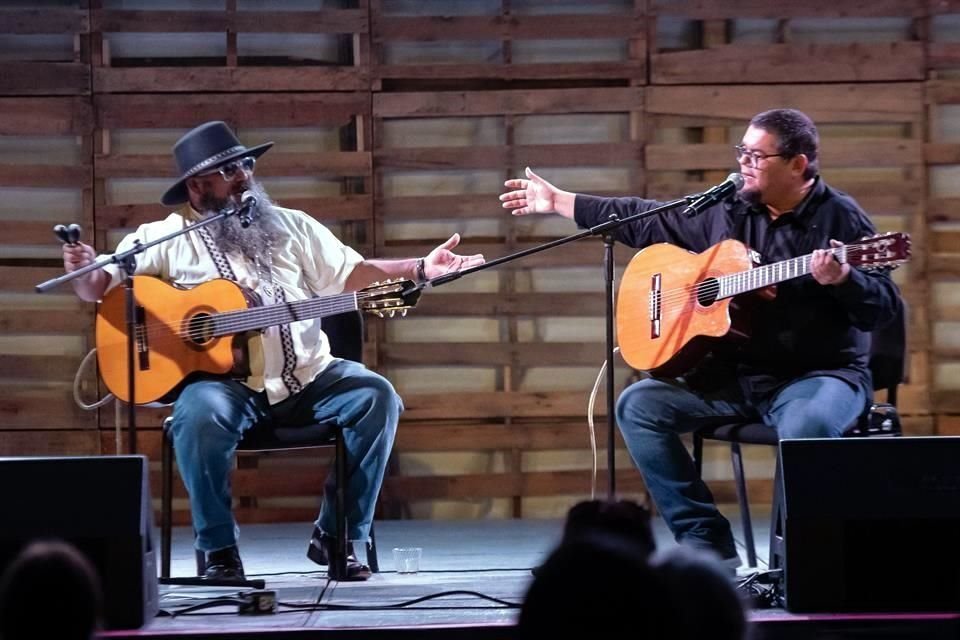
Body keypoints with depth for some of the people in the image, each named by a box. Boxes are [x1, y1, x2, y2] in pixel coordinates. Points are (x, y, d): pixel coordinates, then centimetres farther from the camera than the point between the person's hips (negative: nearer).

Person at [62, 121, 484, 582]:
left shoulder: (291, 227, 14)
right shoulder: (165, 238, 4)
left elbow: (352, 275, 13)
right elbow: (99, 287, 1)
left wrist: (421, 269, 2)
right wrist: (83, 269, -23)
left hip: (307, 379, 4)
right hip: (224, 383, -4)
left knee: (376, 397, -19)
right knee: (200, 415, -36)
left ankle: (336, 536, -7)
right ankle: (219, 549, -16)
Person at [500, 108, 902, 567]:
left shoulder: (840, 218, -7)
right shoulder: (726, 211, 8)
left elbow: (884, 310, -13)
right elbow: (644, 221, 19)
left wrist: (840, 280, -34)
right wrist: (559, 201, 19)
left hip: (820, 375, -6)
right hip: (734, 374, 6)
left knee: (805, 427, -39)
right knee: (638, 405, -10)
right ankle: (708, 546, -10)